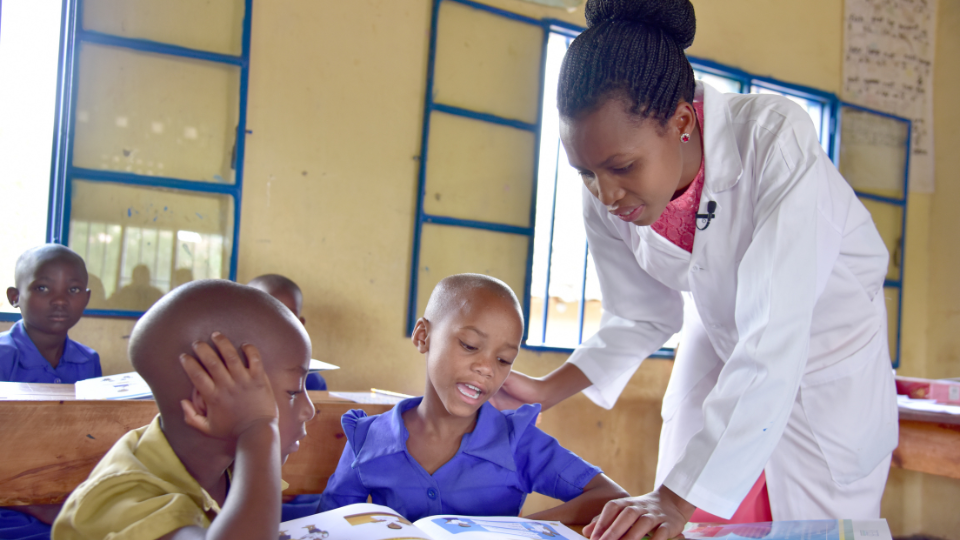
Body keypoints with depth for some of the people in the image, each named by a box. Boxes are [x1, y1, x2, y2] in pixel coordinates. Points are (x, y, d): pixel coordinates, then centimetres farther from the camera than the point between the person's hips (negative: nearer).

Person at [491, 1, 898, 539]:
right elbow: (641, 320, -4)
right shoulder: (607, 198, -19)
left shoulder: (776, 139, -35)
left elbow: (773, 341, -40)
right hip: (720, 347, 4)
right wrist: (545, 390, -19)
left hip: (827, 353, -3)